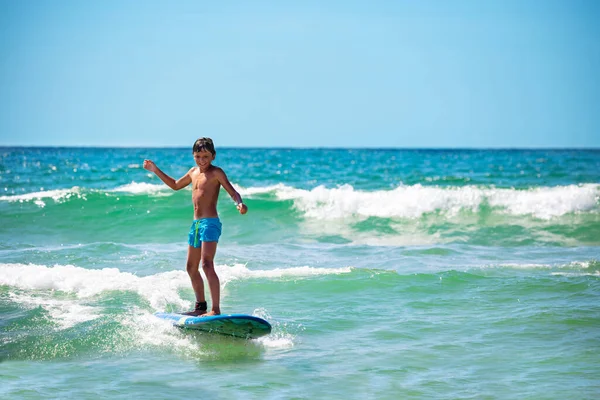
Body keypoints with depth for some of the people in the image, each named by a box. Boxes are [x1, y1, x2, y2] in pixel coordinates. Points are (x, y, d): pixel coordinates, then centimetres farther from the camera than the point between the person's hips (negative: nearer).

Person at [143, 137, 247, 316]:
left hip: (210, 223, -9)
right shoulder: (193, 172, 16)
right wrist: (156, 171, 32)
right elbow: (175, 185, 33)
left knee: (207, 264, -20)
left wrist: (239, 203, -39)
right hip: (196, 223, 9)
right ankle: (201, 306, 28)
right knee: (191, 267, 15)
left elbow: (232, 192, -17)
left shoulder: (216, 172, -7)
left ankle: (216, 309, -23)